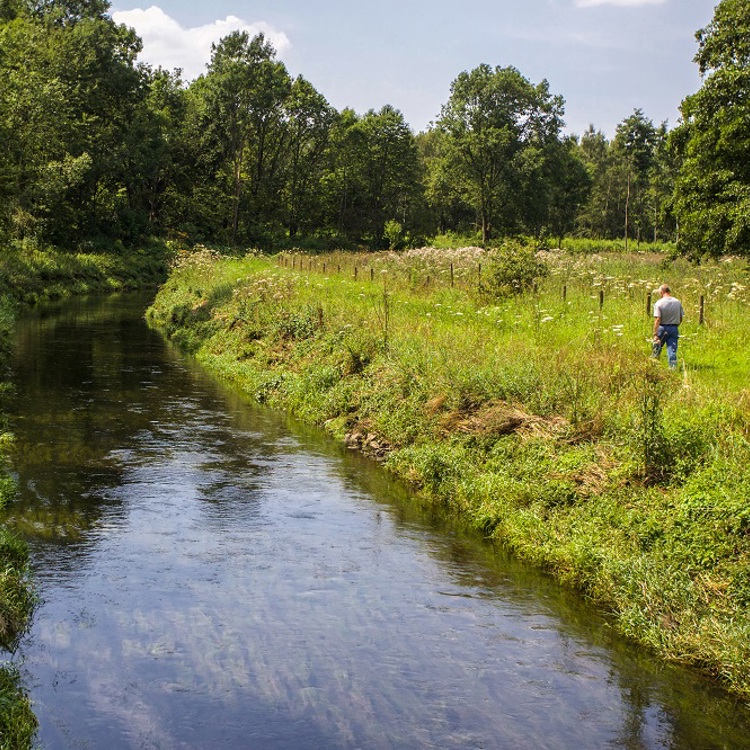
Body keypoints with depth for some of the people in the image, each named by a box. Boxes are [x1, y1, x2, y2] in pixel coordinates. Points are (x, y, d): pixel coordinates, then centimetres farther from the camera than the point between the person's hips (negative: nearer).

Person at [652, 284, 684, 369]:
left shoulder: (659, 303, -10)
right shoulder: (677, 302, 3)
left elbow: (657, 320, -16)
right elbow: (681, 318, 8)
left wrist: (655, 334, -17)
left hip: (663, 328, -3)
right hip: (674, 328, 3)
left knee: (657, 348, 14)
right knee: (672, 350, 2)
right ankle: (673, 367, -5)